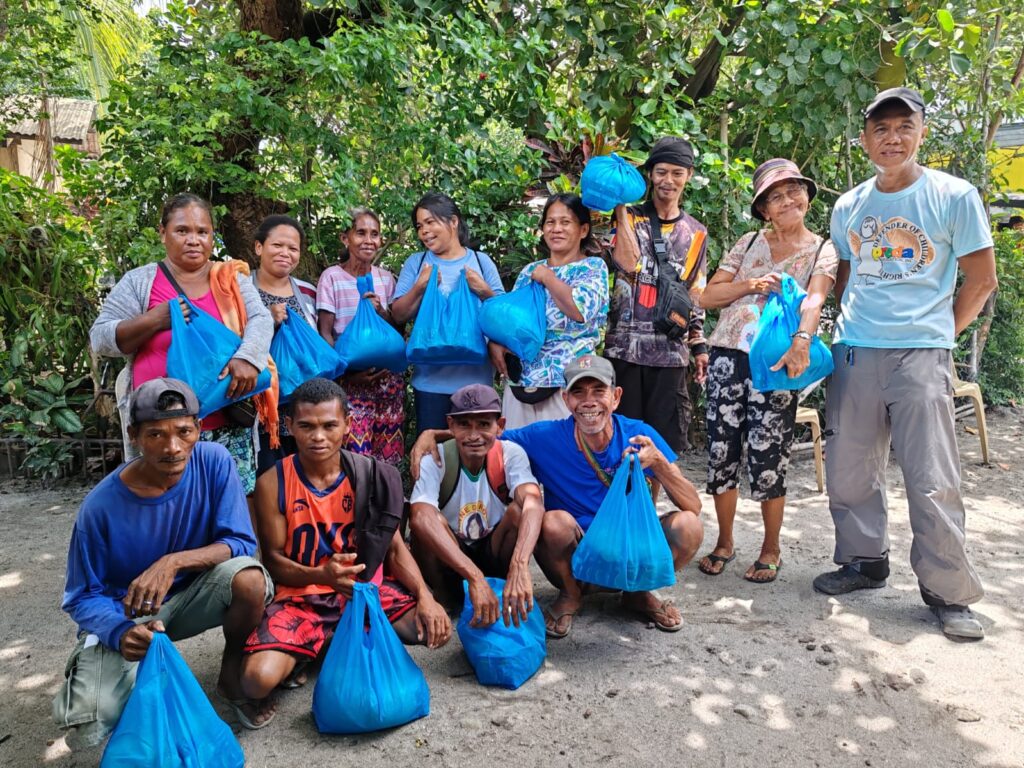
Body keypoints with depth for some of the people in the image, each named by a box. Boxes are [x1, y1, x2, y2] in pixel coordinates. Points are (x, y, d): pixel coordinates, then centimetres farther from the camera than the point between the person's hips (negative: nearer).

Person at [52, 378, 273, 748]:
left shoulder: (214, 461, -18)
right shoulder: (101, 506, -21)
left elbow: (241, 543, -17)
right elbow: (84, 596, -11)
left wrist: (174, 562, -33)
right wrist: (120, 632, -32)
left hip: (190, 595, 1)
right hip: (123, 612, -1)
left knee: (249, 578, -31)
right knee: (87, 730, -22)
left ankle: (231, 672, -1)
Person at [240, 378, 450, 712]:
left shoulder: (369, 476, -3)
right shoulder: (272, 483, -8)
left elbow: (394, 548, -1)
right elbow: (273, 559, -6)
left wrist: (424, 596, -18)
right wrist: (320, 575, -27)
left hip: (367, 589, 3)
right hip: (300, 598, -2)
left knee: (435, 627, -20)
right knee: (258, 678, -29)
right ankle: (301, 654, 9)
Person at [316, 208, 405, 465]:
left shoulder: (386, 278, 9)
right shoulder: (332, 277, -3)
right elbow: (325, 333, -5)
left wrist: (381, 311, -9)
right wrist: (349, 372, -17)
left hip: (388, 375, 4)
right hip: (350, 379, -4)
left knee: (389, 458, 4)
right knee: (355, 456, -8)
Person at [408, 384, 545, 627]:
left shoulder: (510, 454, -17)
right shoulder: (435, 460, -22)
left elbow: (533, 503, -37)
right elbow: (421, 517, -42)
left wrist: (519, 566, -56)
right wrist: (475, 577, -53)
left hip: (494, 554, 1)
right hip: (447, 560, -1)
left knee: (519, 510, -27)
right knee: (430, 520, -31)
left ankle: (510, 598, -12)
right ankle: (457, 603, -14)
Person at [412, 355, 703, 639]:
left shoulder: (640, 435, -11)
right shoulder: (544, 438, -12)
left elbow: (694, 507, -15)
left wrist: (657, 461, -32)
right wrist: (431, 434, -18)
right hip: (574, 562, -1)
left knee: (687, 524, -24)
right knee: (555, 521, -33)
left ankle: (639, 591, 6)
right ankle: (570, 595, 0)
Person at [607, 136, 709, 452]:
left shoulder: (695, 233, 14)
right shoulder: (629, 217, 7)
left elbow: (696, 294, 17)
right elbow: (628, 263, -11)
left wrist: (699, 346, 13)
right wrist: (620, 208, -11)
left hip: (671, 350, 2)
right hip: (624, 343, -2)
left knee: (666, 434, 4)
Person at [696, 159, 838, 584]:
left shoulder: (823, 251, 6)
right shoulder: (749, 243, 14)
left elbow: (814, 299, -15)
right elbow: (707, 297, 9)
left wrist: (801, 340, -33)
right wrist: (749, 285, -7)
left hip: (775, 362, -3)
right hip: (728, 356, 3)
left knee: (767, 460, 0)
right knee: (721, 453, 6)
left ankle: (771, 549, 21)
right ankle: (724, 543, 24)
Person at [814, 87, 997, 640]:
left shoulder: (954, 196, -2)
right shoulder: (848, 207, 9)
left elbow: (980, 280, 2)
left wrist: (941, 334, 1)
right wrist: (850, 325, 11)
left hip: (921, 356, -4)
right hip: (853, 356, 4)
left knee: (932, 481, -3)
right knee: (848, 471, 10)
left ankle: (949, 593, 12)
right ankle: (865, 562, 29)